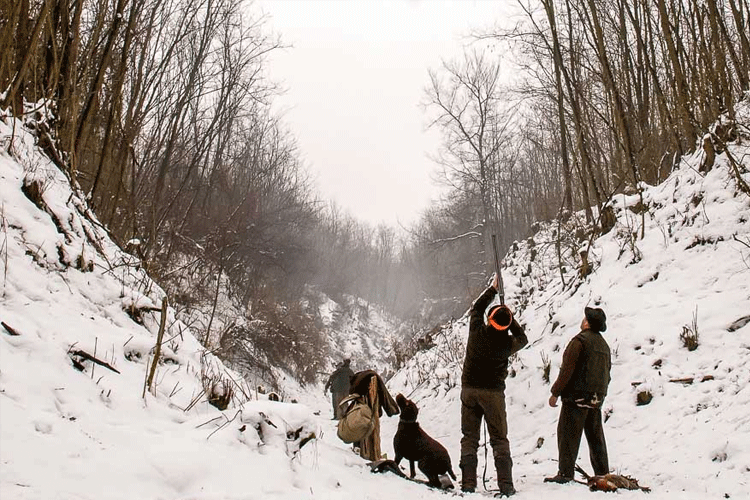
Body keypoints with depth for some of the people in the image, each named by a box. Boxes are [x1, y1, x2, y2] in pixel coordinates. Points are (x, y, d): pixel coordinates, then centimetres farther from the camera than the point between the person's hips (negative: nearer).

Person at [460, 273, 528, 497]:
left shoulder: (477, 331, -12)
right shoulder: (507, 343, -14)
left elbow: (476, 308, 8)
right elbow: (523, 339, 11)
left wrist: (493, 288, 16)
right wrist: (511, 319, 11)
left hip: (469, 390, 1)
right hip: (493, 392, -1)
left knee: (469, 438, 8)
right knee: (500, 440, 9)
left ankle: (468, 484, 4)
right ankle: (505, 485, 4)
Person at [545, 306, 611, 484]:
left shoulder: (580, 341, -12)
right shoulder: (604, 345, 14)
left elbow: (567, 370, -16)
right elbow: (606, 373, 19)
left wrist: (555, 392, -11)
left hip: (577, 396, -8)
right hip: (596, 398, 8)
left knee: (568, 435, -5)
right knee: (596, 436, 14)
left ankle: (565, 473, -6)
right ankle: (602, 473, 18)